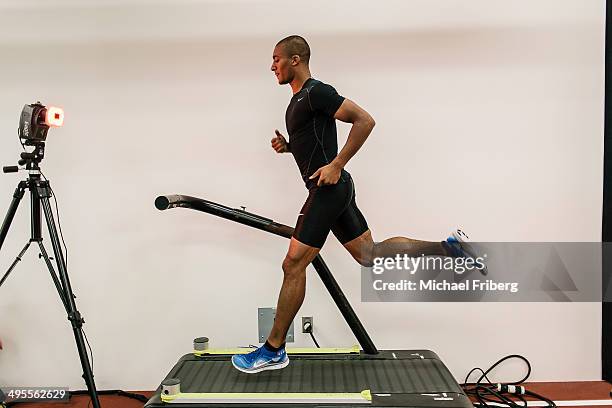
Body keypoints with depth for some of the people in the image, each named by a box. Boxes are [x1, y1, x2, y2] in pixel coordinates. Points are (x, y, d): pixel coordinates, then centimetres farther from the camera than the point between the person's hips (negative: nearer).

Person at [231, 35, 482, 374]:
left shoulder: (316, 92, -13)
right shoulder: (299, 99, 18)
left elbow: (364, 120, -20)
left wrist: (335, 166, -21)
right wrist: (287, 146, 12)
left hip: (329, 188, -11)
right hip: (332, 191, 11)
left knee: (293, 265, -7)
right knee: (369, 254, 14)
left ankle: (274, 351, 3)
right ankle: (450, 248, 18)